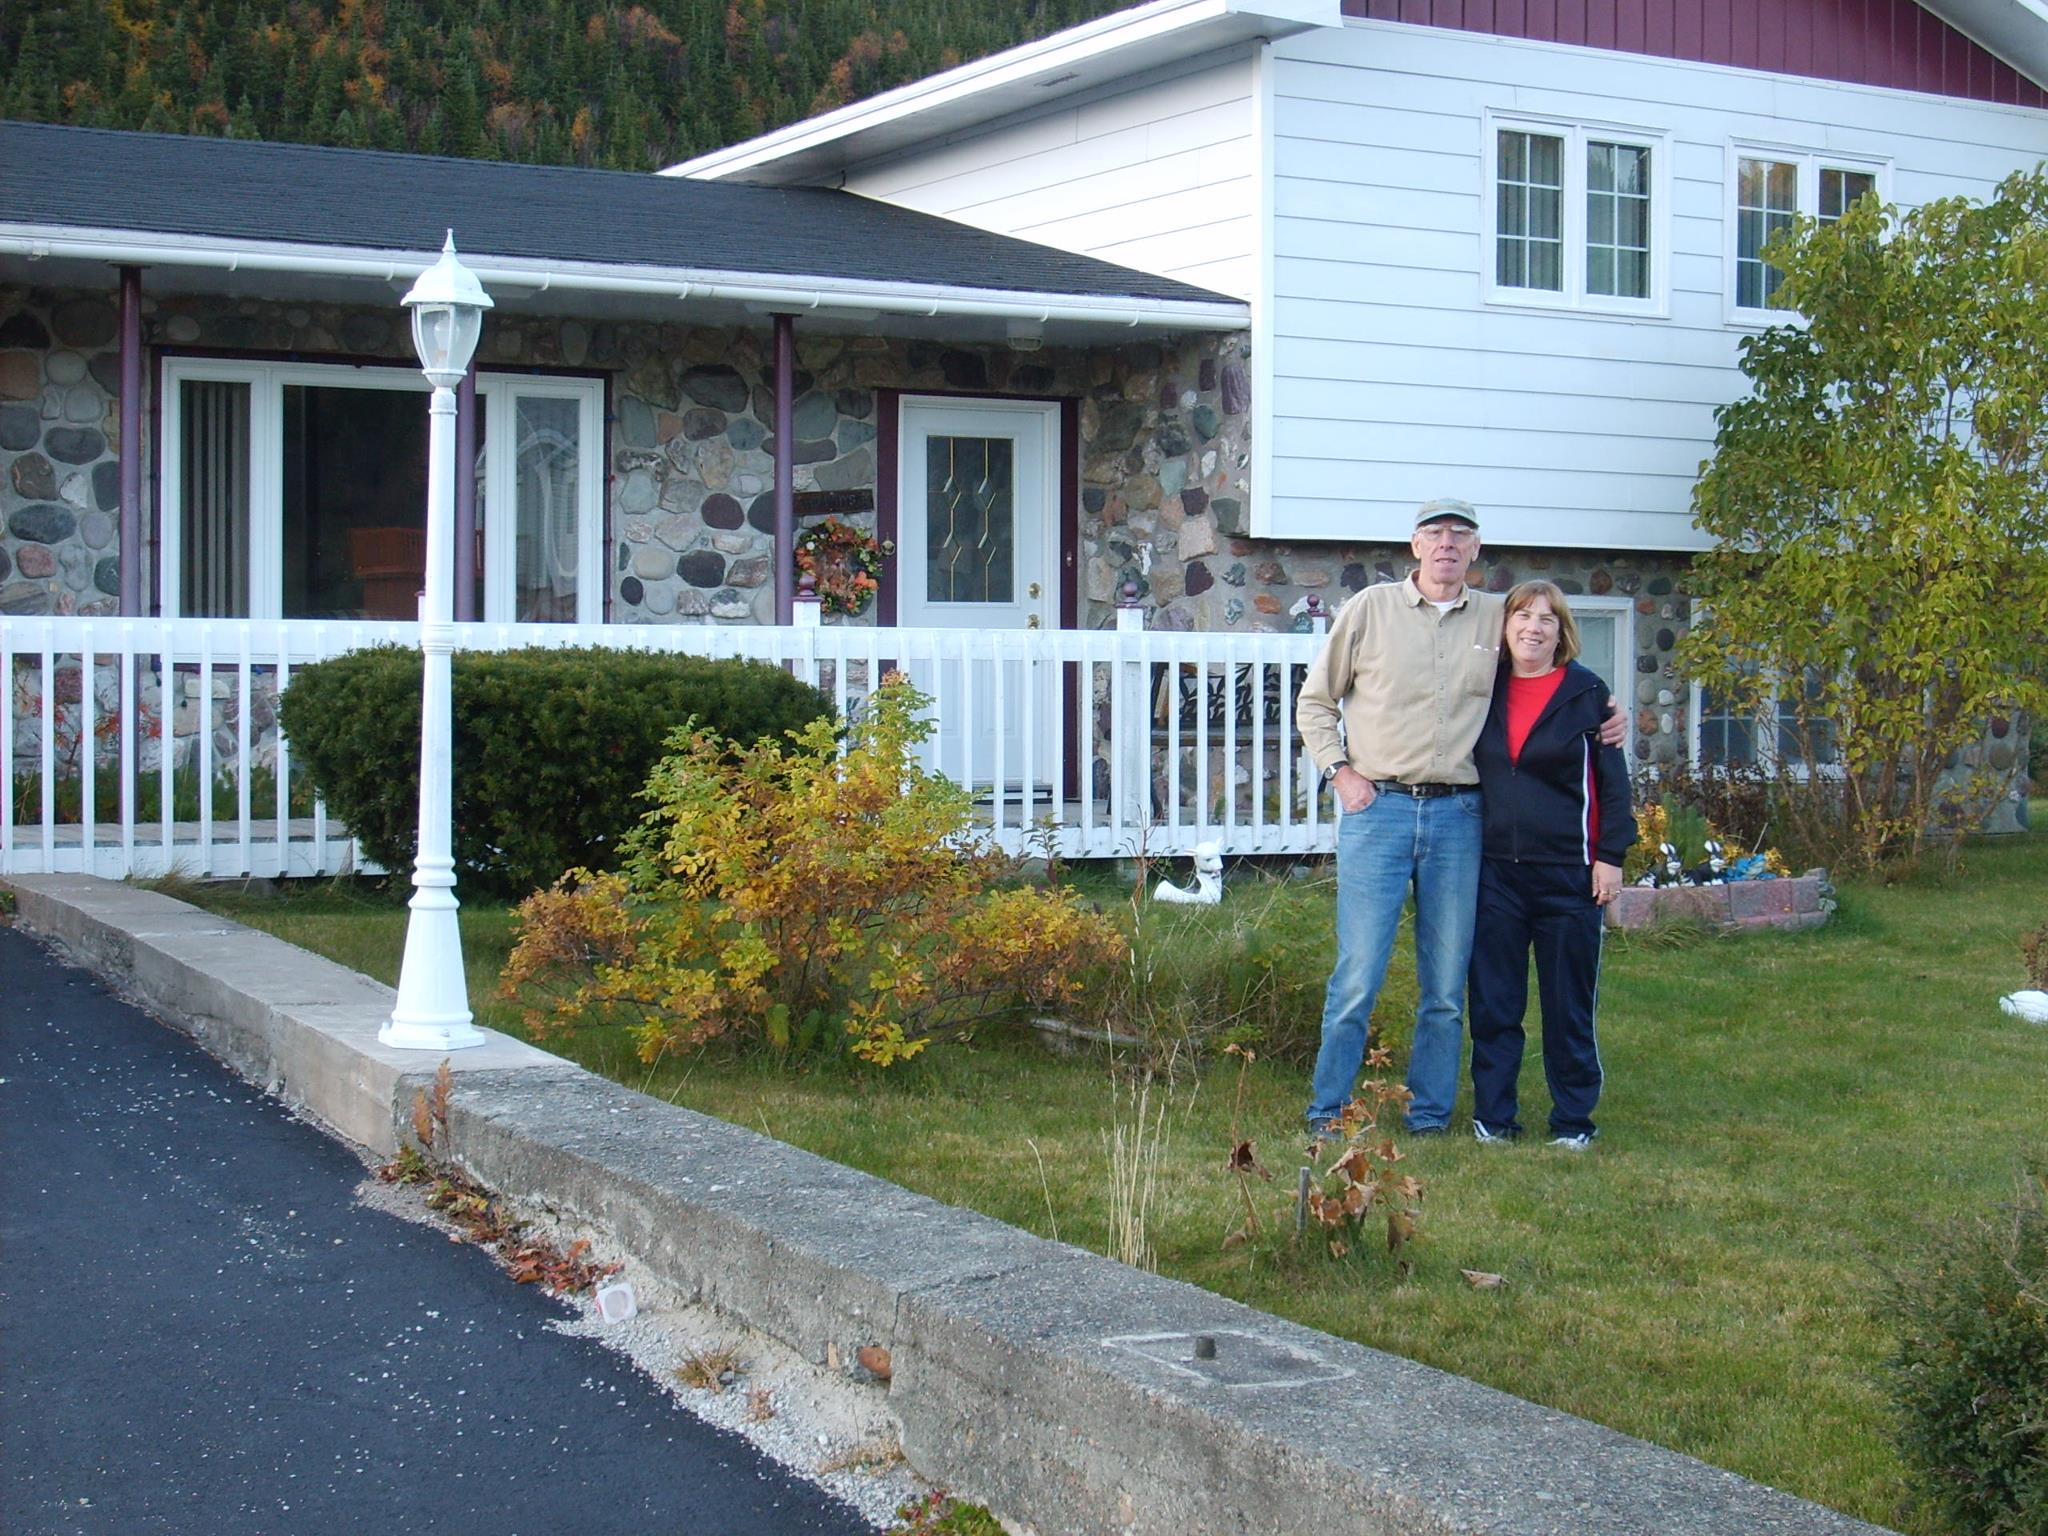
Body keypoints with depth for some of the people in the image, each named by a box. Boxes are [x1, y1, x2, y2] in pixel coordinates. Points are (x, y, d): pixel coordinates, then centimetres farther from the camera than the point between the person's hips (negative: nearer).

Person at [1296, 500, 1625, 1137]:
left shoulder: (1497, 619, 11)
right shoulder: (1371, 608, 6)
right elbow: (1315, 701, 12)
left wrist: (1603, 722, 7)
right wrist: (1340, 771, 0)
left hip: (1458, 816, 2)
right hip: (1377, 809, -2)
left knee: (1446, 982, 6)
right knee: (1358, 971, -6)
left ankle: (1430, 1113, 16)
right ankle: (1327, 1110, 4)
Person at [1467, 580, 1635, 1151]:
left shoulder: (1586, 694, 0)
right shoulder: (1485, 691, 8)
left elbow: (1612, 781, 1)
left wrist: (1610, 856, -5)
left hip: (1566, 869, -2)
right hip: (1495, 868, 3)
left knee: (1569, 1001, 5)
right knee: (1493, 999, 4)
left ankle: (1573, 1119, 14)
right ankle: (1492, 1115, 12)